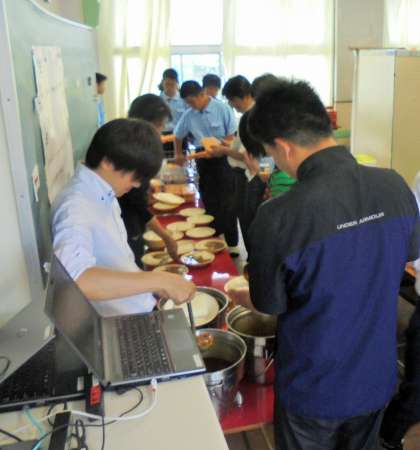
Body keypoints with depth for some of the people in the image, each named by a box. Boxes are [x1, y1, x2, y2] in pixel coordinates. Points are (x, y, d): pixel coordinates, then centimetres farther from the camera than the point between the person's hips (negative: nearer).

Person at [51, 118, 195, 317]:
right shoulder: (75, 207, -22)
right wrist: (160, 280, -38)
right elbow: (73, 280, -39)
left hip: (139, 314, 8)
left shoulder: (103, 195, 6)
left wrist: (153, 285, 6)